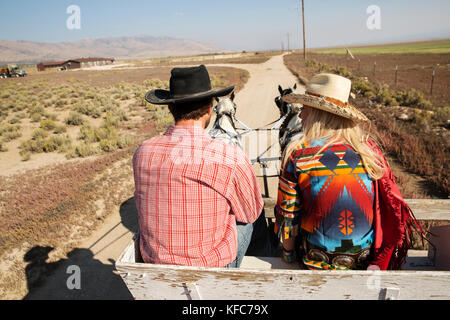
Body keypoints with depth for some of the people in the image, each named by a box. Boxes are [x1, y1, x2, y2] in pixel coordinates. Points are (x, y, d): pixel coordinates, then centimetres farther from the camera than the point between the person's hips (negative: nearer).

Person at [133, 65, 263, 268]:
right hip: (211, 265, -4)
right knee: (246, 220, 24)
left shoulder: (142, 153, -12)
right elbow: (252, 212, -7)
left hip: (154, 262, 4)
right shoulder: (231, 159, -25)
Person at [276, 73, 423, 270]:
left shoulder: (297, 155, -16)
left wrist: (288, 254, 10)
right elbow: (390, 209, 0)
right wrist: (379, 261, 13)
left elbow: (288, 215, -7)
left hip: (317, 264, -3)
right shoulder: (369, 148, -8)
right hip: (366, 260, 3)